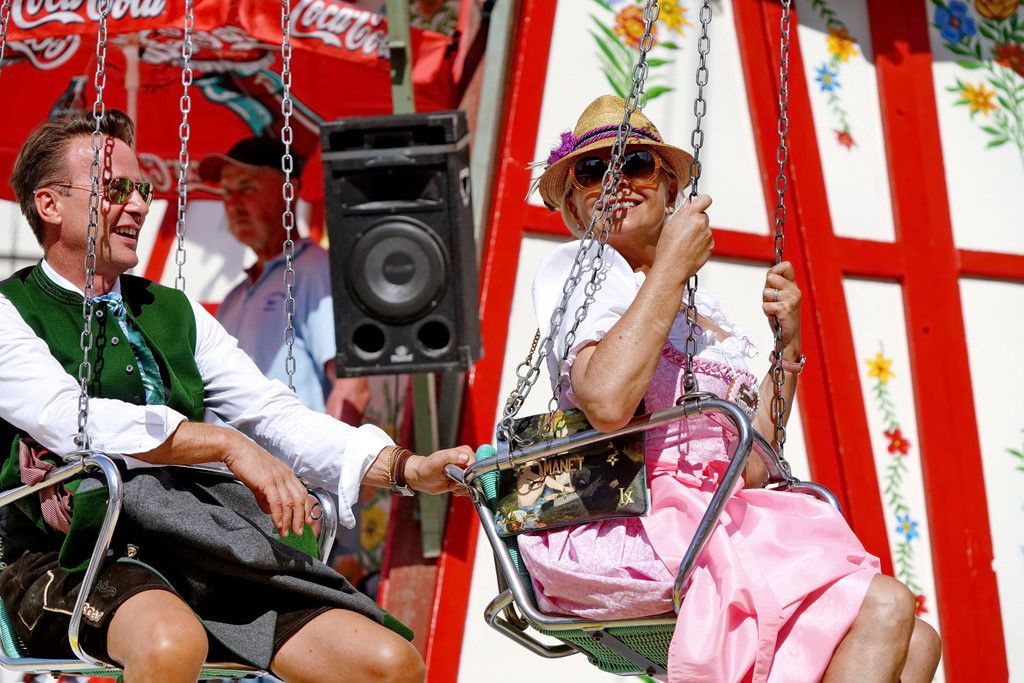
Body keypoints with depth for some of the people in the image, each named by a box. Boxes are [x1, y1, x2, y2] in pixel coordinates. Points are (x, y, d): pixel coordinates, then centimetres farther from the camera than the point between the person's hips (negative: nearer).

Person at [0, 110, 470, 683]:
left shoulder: (174, 313, 20)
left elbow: (273, 413, 11)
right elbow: (68, 417, -14)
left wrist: (407, 469, -3)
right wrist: (229, 445, -19)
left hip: (200, 554, 6)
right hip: (71, 562, -5)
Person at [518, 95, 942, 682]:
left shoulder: (704, 310, 25)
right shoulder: (578, 268, 3)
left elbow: (751, 467, 21)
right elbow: (607, 401, -19)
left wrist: (787, 347, 14)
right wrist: (671, 266, -9)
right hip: (631, 529, -8)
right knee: (883, 606, -20)